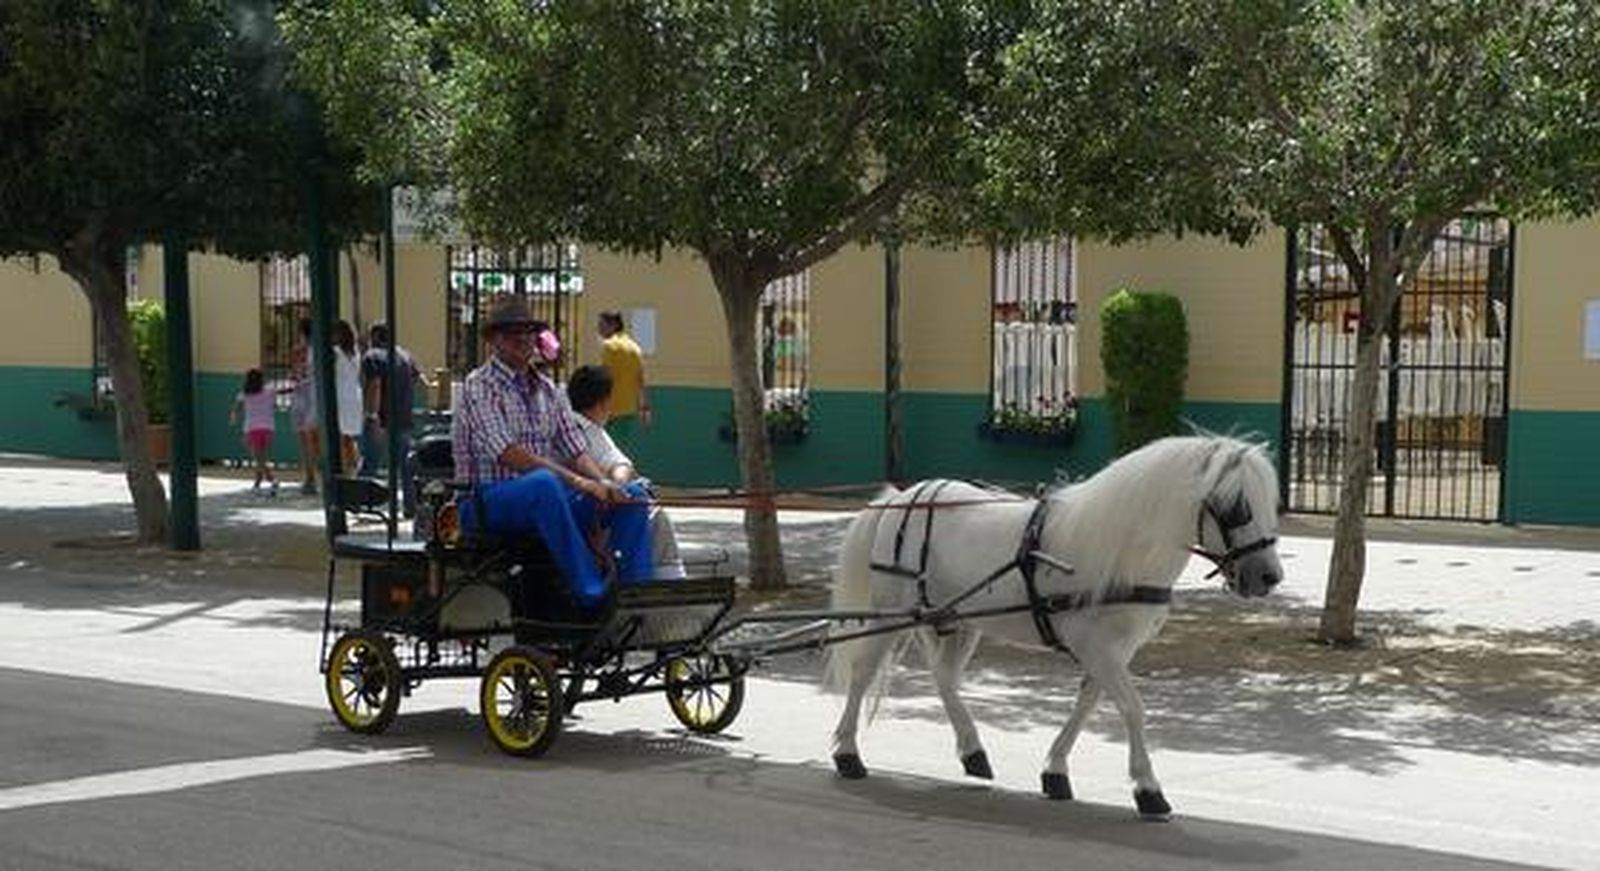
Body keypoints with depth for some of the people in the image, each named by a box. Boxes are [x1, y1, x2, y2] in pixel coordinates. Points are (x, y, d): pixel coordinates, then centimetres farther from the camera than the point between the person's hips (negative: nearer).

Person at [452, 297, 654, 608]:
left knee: (631, 496, -8)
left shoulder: (548, 390, 17)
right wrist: (575, 480, -25)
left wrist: (603, 483, -11)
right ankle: (591, 594, -38)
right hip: (489, 499, -7)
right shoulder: (479, 387, -6)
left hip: (543, 500, 7)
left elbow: (576, 450, 11)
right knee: (544, 483, -39)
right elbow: (507, 454, -18)